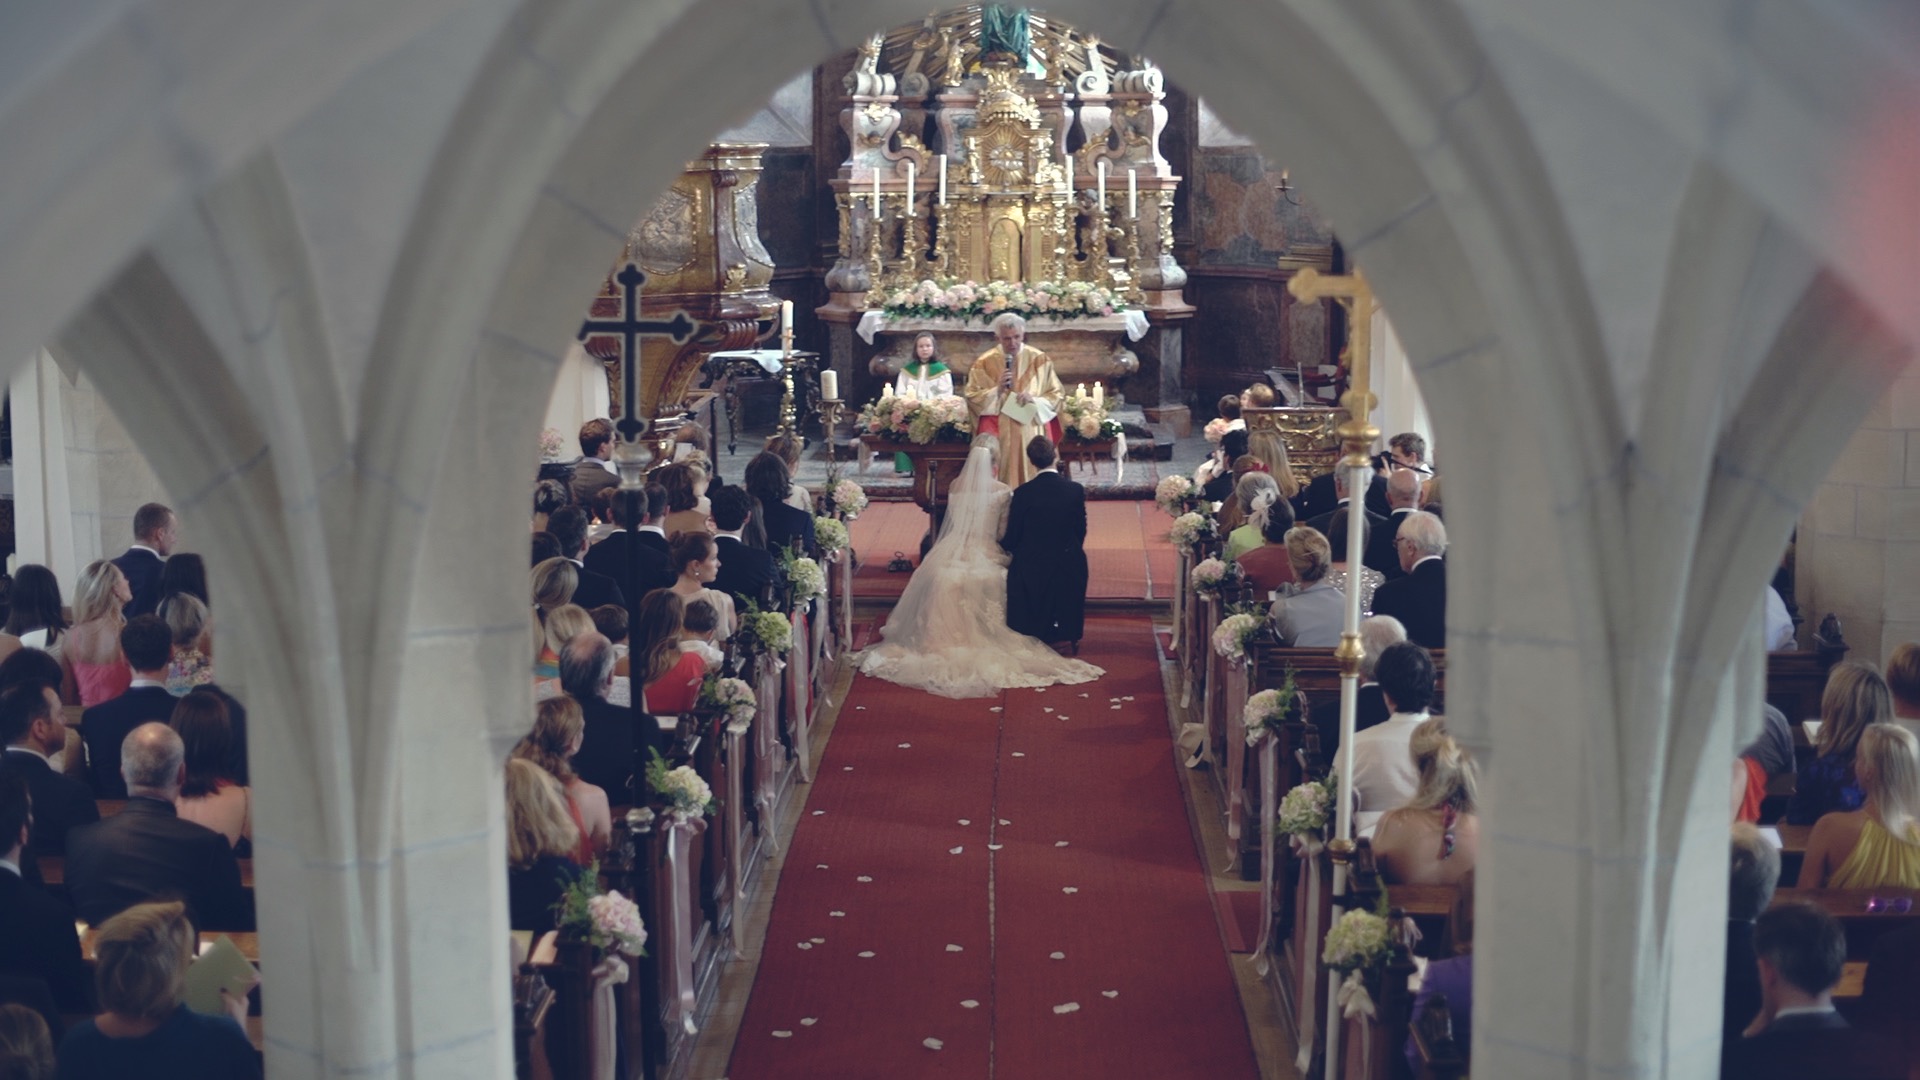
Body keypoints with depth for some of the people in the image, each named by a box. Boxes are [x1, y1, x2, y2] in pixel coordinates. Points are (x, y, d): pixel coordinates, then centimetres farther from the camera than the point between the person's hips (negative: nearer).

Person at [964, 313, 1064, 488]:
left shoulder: (1039, 360, 5)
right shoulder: (985, 362, 3)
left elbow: (1057, 394, 7)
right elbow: (972, 397, 3)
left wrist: (1035, 400, -12)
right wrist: (997, 390, -13)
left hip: (1032, 434, 1)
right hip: (998, 436, 0)